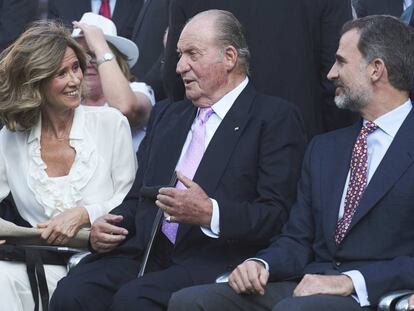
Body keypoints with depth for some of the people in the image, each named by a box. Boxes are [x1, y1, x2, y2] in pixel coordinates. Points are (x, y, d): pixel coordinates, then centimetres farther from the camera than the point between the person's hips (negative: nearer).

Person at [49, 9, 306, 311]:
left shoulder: (275, 118, 2)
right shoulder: (170, 116, 26)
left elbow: (277, 215, -8)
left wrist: (210, 213, -22)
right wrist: (105, 226, 5)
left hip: (213, 262, -6)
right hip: (146, 252, 6)